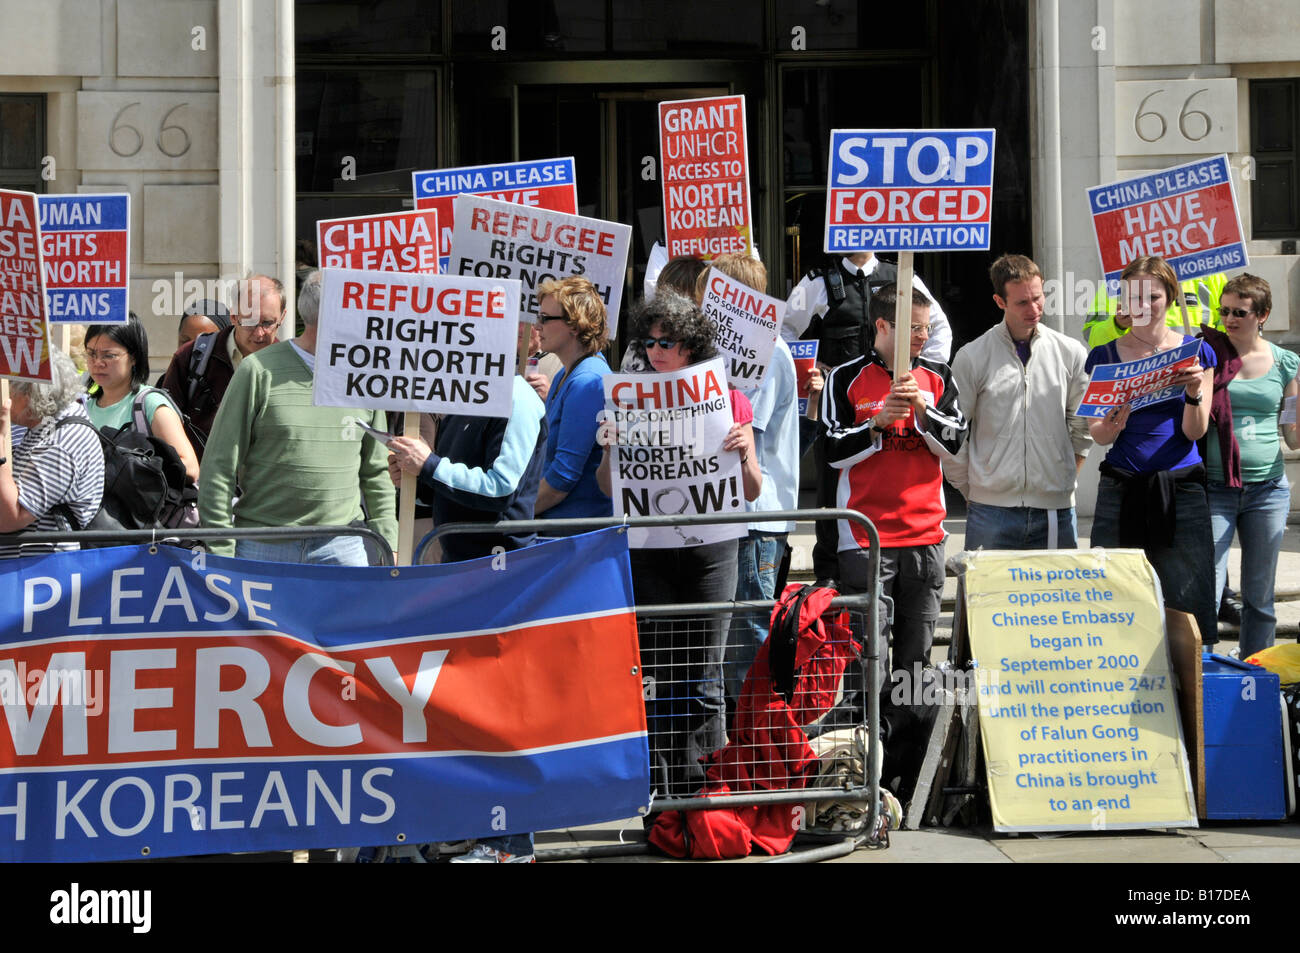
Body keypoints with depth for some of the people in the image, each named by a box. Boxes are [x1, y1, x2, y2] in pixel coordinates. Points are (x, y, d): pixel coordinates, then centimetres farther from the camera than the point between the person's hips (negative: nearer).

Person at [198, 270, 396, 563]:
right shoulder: (258, 371, -4)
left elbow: (376, 473, 15)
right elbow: (220, 467, -3)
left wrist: (387, 548, 9)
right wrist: (221, 553, -6)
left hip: (343, 548, 3)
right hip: (263, 547, -3)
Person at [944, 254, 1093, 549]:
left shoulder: (1071, 354, 6)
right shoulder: (972, 357, 0)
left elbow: (1084, 427, 15)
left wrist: (1064, 479, 11)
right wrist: (971, 491, 4)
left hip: (1056, 511, 2)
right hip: (991, 512, -2)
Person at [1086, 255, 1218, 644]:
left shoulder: (1196, 352, 6)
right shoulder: (1105, 356, 7)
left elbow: (1195, 431, 1)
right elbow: (1097, 434, 3)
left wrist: (1194, 392, -18)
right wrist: (1111, 426, -19)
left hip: (1180, 488, 0)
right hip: (1122, 488, 0)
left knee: (1185, 600, -3)